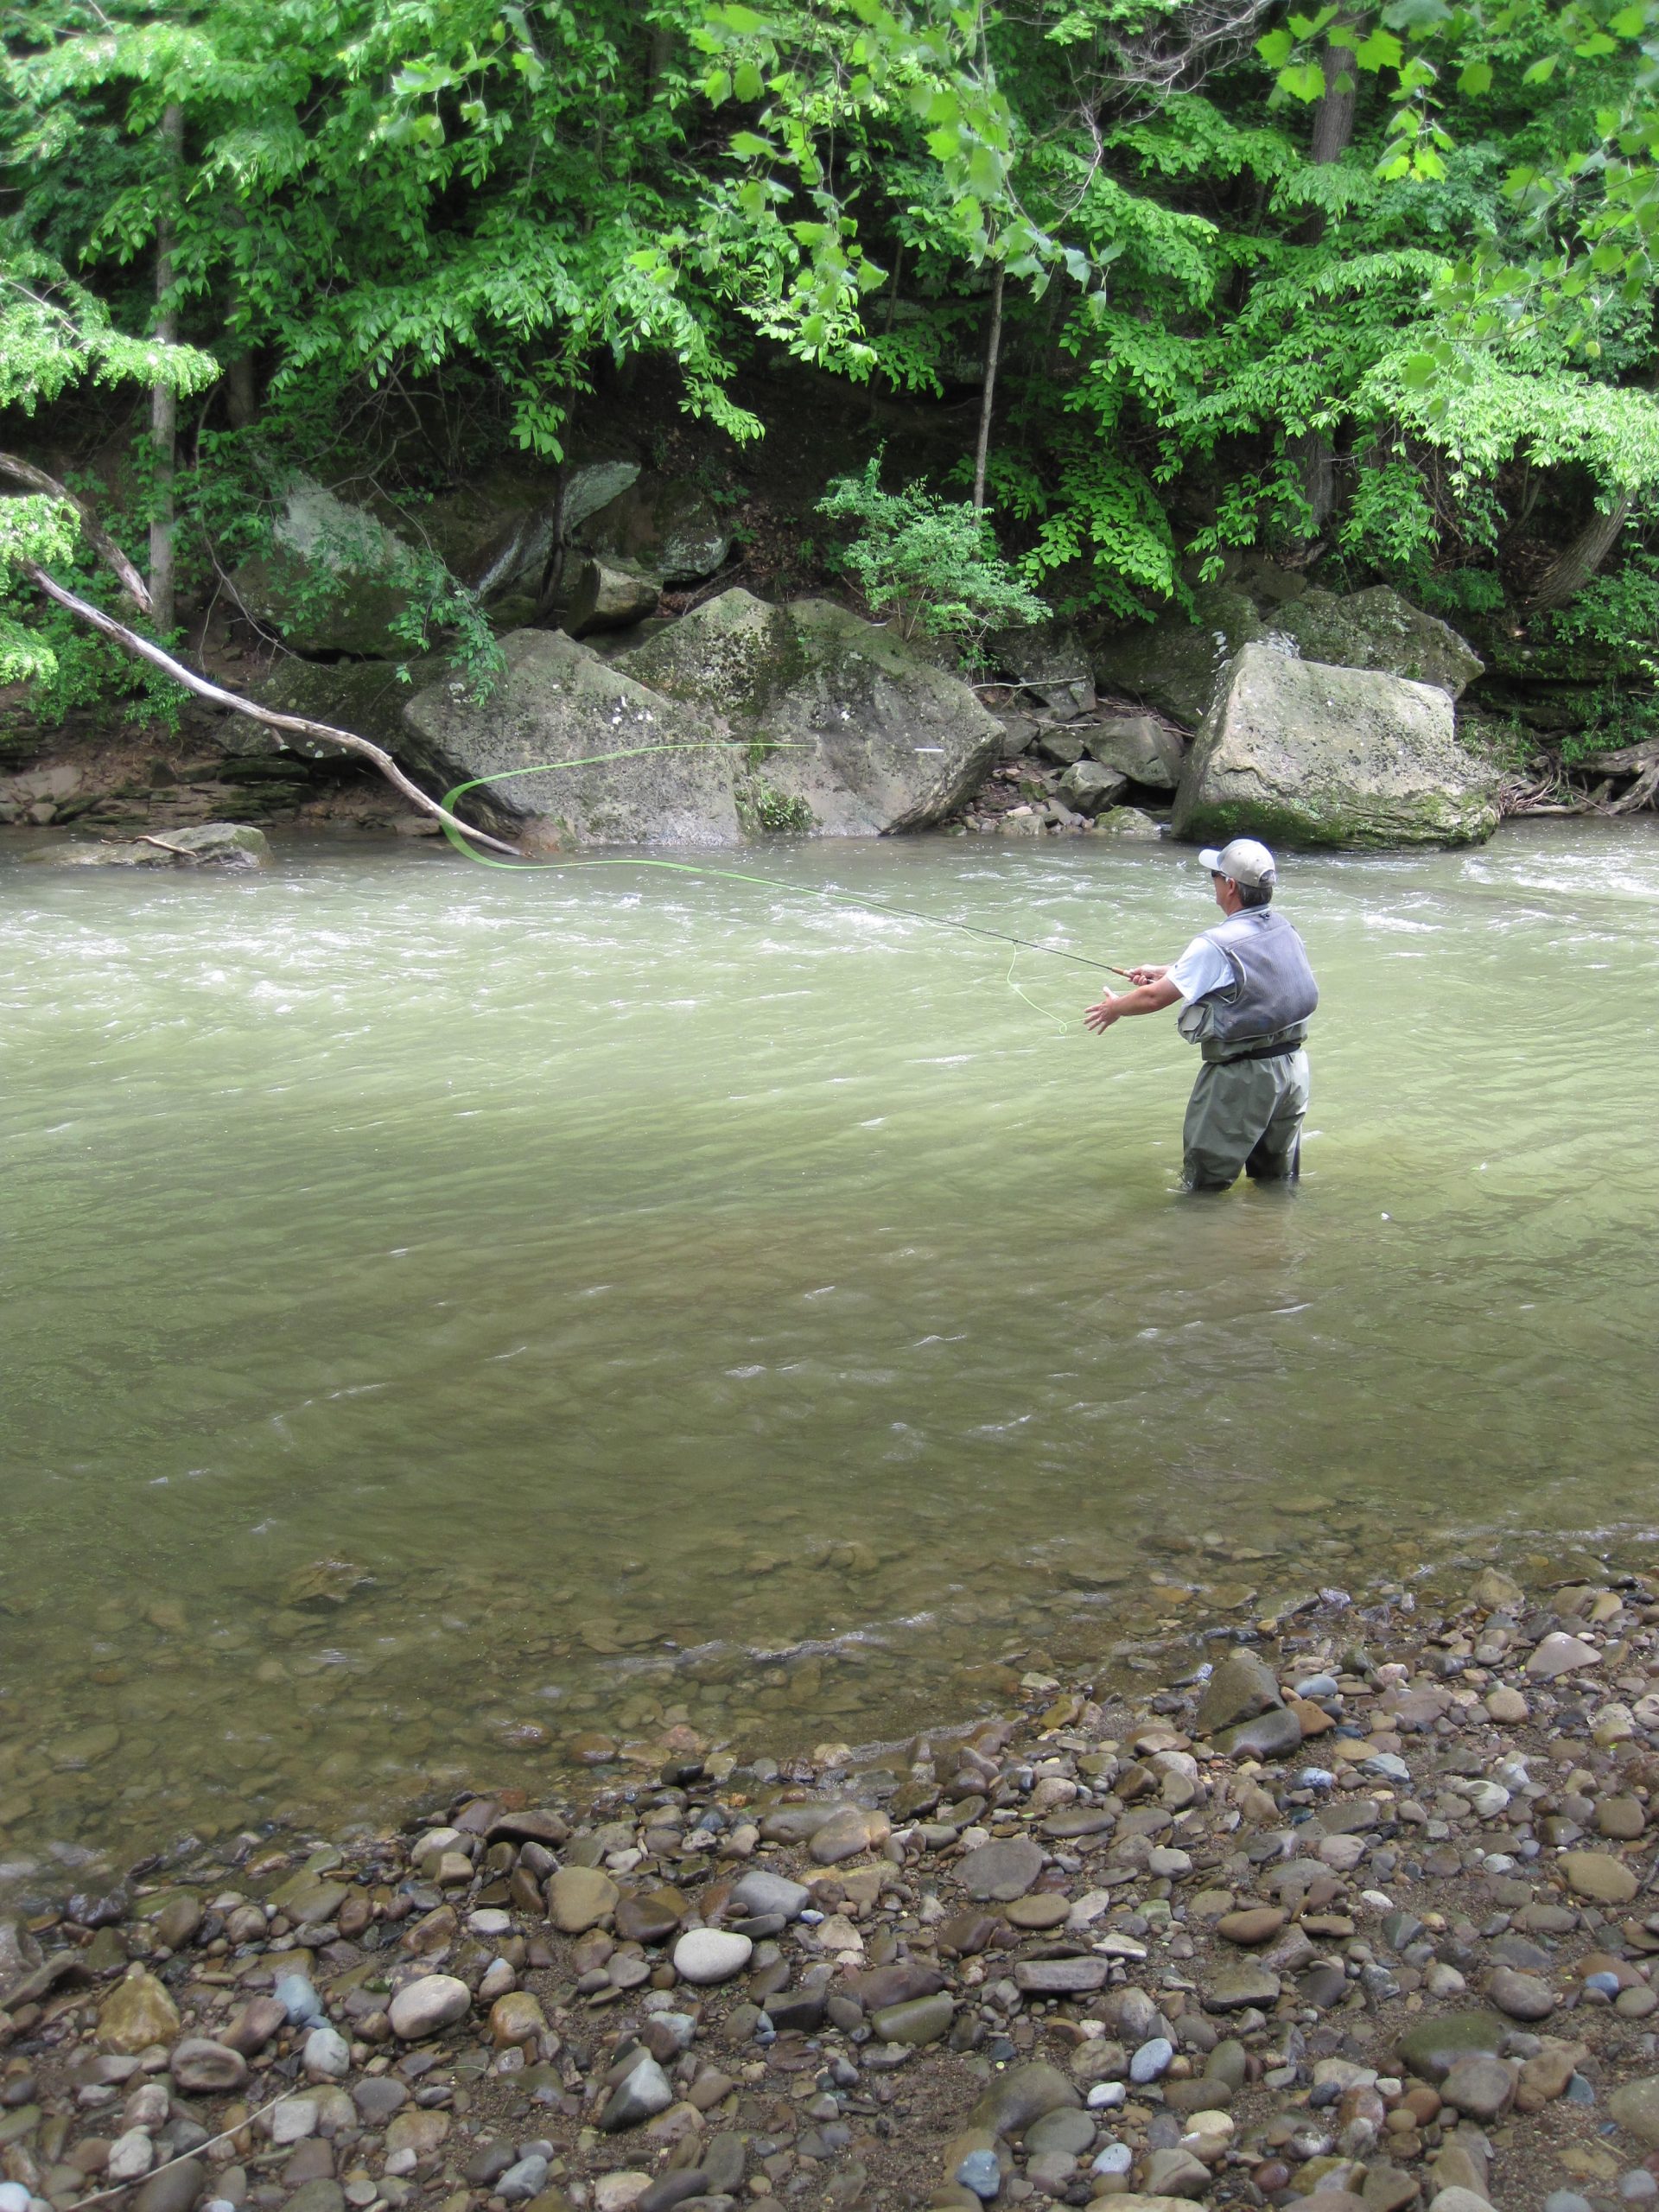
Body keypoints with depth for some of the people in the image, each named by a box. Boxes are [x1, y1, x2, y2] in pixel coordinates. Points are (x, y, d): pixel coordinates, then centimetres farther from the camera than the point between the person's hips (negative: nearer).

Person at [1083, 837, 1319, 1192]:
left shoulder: (1216, 945, -20)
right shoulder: (1284, 930, 3)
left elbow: (1154, 998, -13)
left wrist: (1116, 1007, 8)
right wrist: (1163, 972, 25)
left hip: (1242, 1078, -8)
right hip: (1292, 1068, 8)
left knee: (1204, 1186, 6)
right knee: (1280, 1183, 21)